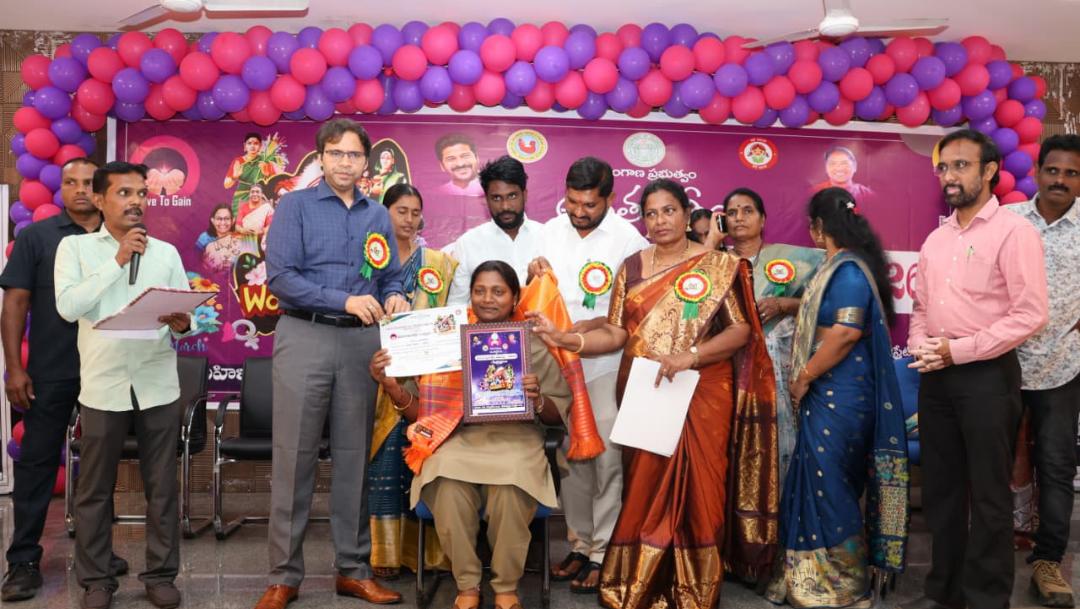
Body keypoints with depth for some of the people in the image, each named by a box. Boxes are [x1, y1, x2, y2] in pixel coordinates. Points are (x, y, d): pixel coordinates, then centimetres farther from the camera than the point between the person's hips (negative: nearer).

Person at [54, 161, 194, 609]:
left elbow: (186, 314, 8)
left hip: (158, 386, 2)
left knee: (162, 487, 6)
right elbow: (68, 306, -11)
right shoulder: (75, 246, 4)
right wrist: (118, 261, -13)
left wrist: (182, 324, -16)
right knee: (95, 489, 7)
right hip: (103, 386, -1)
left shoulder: (166, 252, 11)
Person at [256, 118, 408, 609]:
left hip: (362, 342, 4)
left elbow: (391, 278, 14)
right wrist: (345, 300, -20)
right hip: (305, 337, -4)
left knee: (354, 457, 9)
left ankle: (353, 569, 19)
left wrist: (395, 299, -9)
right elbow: (280, 276, -11)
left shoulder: (378, 216, 14)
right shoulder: (295, 206, 0)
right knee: (294, 457, -1)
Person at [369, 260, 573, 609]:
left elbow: (559, 415, 9)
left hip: (516, 438, 0)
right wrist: (391, 385, -7)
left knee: (510, 490, -33)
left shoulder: (535, 344, 10)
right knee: (448, 488, -32)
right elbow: (420, 411, 10)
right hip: (458, 437, 1)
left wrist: (537, 400, -13)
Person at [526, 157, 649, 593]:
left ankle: (603, 553, 10)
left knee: (607, 458, -3)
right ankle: (579, 544, 23)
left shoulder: (628, 238, -7)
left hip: (606, 364, -4)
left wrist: (591, 327, -20)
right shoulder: (550, 231, 6)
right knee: (570, 455, 10)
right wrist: (535, 274, -8)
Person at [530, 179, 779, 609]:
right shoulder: (632, 268, 8)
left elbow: (741, 330, -6)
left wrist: (690, 355, -20)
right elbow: (615, 334, 2)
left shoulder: (719, 265, 0)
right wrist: (566, 338, -13)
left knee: (694, 489, 0)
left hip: (700, 396, -2)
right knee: (644, 490, 4)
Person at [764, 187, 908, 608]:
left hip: (839, 398, -10)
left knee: (828, 488, 0)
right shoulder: (839, 266, 15)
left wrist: (803, 378, -17)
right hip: (828, 396, 10)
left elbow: (846, 333, -25)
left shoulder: (849, 270, -16)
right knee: (821, 486, 15)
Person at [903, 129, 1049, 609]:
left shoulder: (1014, 232, -8)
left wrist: (960, 350, -18)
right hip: (935, 377, 7)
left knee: (988, 494, 3)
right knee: (940, 488, 14)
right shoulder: (936, 239, 13)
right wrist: (918, 346, -1)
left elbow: (1031, 314, -16)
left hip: (987, 375, -7)